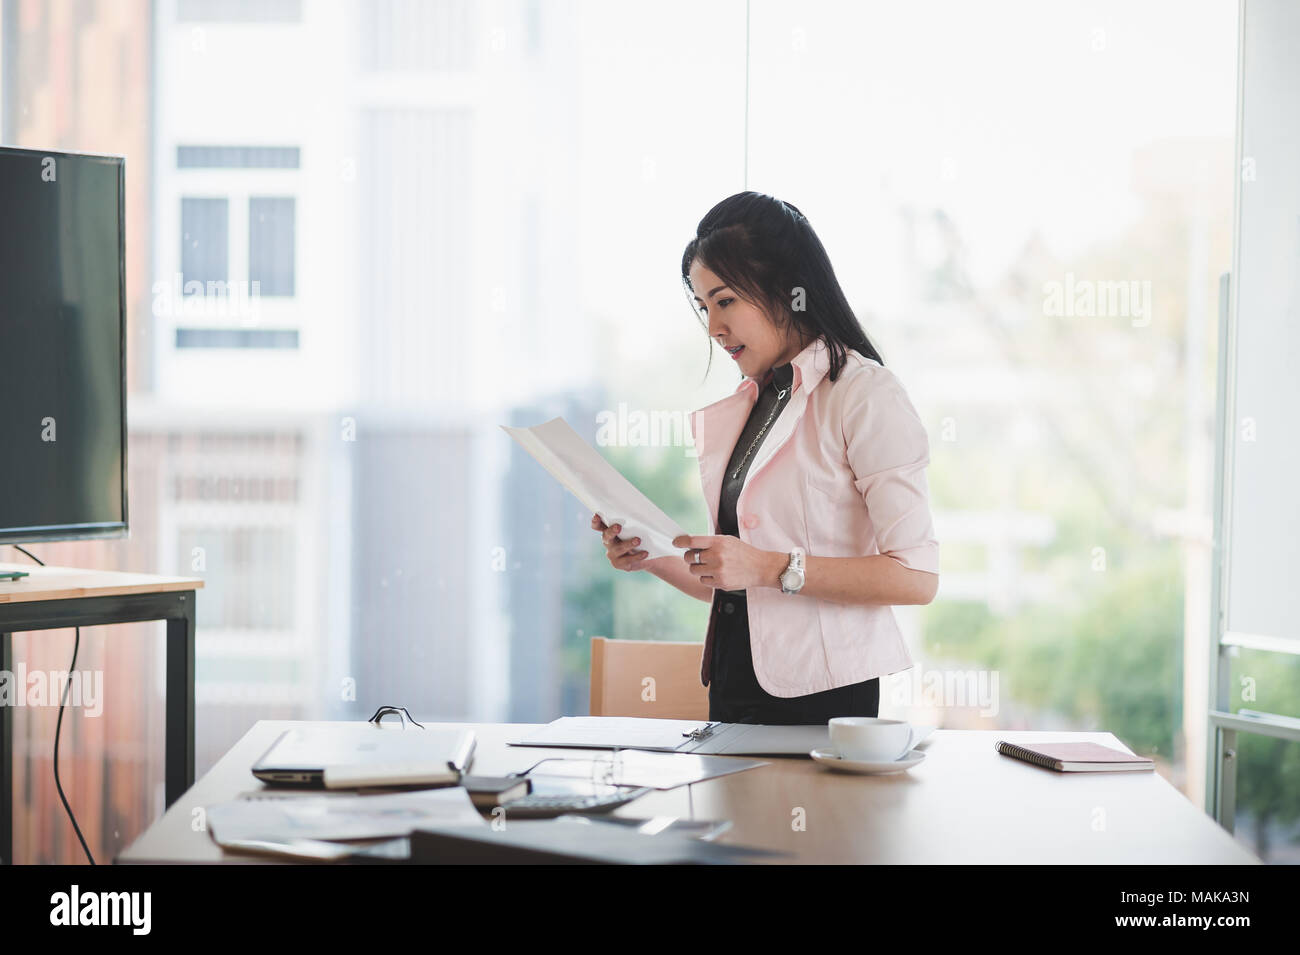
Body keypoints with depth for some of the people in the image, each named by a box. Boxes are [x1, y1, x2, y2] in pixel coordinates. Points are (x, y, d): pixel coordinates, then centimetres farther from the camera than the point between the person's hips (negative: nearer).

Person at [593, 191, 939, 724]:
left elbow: (917, 577, -14)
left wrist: (769, 568, -18)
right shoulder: (733, 413, 17)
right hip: (733, 685, 6)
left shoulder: (864, 396, -5)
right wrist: (649, 557, 4)